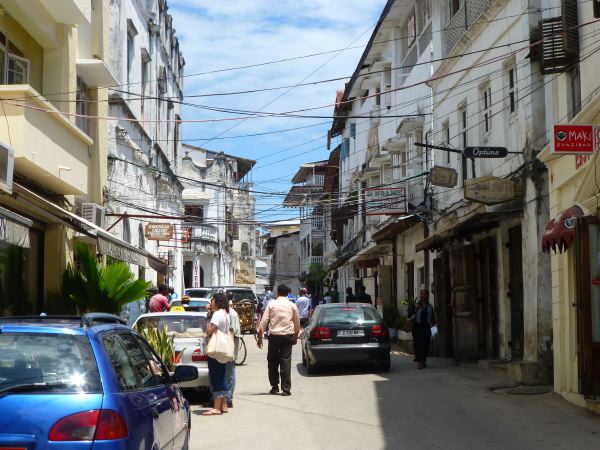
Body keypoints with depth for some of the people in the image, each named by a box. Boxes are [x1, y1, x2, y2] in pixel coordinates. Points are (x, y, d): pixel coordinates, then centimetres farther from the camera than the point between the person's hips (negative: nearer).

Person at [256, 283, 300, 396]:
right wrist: (295, 336, 22)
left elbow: (264, 321, -5)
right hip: (287, 336, 1)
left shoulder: (271, 304, -1)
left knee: (272, 362, 12)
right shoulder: (292, 306, 3)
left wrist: (259, 337, 0)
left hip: (274, 336, -1)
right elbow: (297, 323, 9)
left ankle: (274, 386, 15)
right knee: (286, 362, 1)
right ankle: (286, 389, -1)